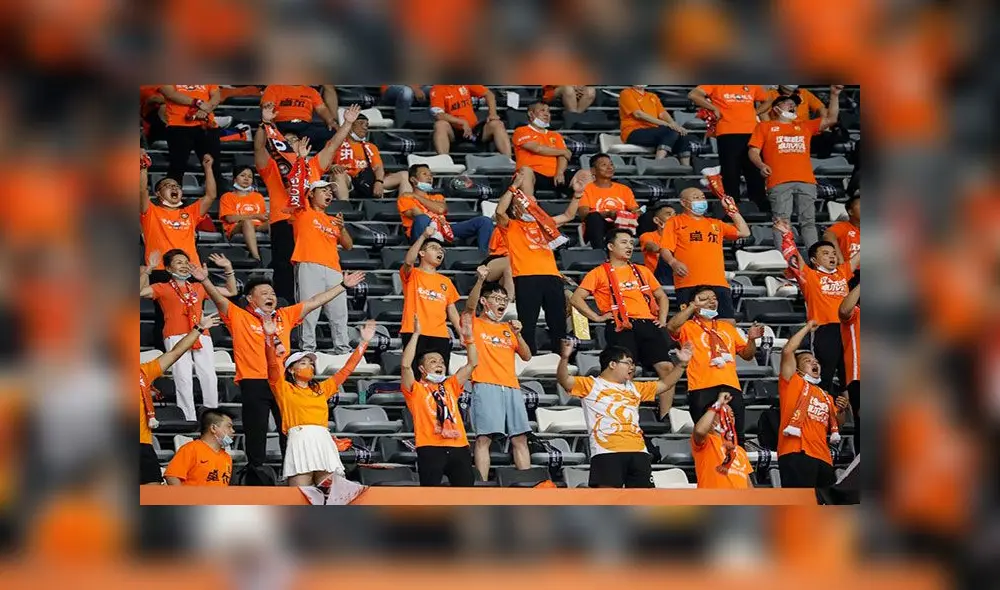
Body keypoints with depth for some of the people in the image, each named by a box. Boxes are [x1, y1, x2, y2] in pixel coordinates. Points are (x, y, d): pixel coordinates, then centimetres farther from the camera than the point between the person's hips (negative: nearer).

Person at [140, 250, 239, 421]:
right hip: (176, 337, -3)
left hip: (201, 336, 3)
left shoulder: (198, 288, 27)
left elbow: (231, 292, 33)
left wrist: (228, 269, 23)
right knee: (184, 378, -16)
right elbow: (140, 291, -3)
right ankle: (190, 419, -17)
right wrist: (147, 270, -9)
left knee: (209, 377, -10)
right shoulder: (163, 288, 15)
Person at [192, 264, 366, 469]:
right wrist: (205, 281, -27)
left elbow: (314, 302, 18)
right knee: (256, 435, 0)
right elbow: (219, 299, -10)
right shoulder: (239, 317, 3)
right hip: (253, 384, -4)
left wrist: (344, 286, 19)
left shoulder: (285, 316, 15)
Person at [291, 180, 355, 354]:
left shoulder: (332, 221, 26)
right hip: (309, 266, -5)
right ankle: (308, 350, -11)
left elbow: (348, 246, 19)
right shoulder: (303, 212, 14)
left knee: (339, 313, 1)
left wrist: (342, 228, 3)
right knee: (309, 310, -11)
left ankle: (343, 350, 4)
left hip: (333, 270, 5)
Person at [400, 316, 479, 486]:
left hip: (458, 447, 5)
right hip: (430, 448, -5)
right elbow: (406, 365, -7)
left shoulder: (450, 386, 24)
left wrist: (468, 338, 10)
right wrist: (416, 334, -8)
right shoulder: (415, 389, 10)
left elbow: (472, 364, 22)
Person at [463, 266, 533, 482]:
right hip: (486, 387, -5)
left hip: (511, 387, 5)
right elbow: (470, 306, -13)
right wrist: (480, 280, -27)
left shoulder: (507, 328, 23)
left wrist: (517, 334, 0)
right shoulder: (475, 324, 9)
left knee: (520, 439, 1)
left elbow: (526, 356, 17)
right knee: (484, 438, -12)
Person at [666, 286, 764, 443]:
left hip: (731, 387, 4)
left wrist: (751, 339, 8)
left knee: (736, 436, -5)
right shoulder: (688, 327, 13)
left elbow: (747, 354, 28)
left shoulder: (727, 327, 29)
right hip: (702, 389, -4)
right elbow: (671, 327, -11)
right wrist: (693, 306, -7)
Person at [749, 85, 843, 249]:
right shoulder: (764, 127, 19)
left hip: (806, 181, 3)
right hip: (779, 183, -3)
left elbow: (831, 119, 24)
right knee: (782, 222, -11)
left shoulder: (804, 126, 28)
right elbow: (753, 151, 10)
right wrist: (761, 165, -11)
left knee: (808, 221, -1)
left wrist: (834, 96, 15)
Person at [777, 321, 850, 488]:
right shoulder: (793, 383, 12)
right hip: (796, 453, -7)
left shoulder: (825, 396, 30)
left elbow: (835, 428, 30)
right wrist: (807, 328, 10)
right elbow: (787, 351, 0)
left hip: (823, 457, 7)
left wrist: (841, 410, 10)